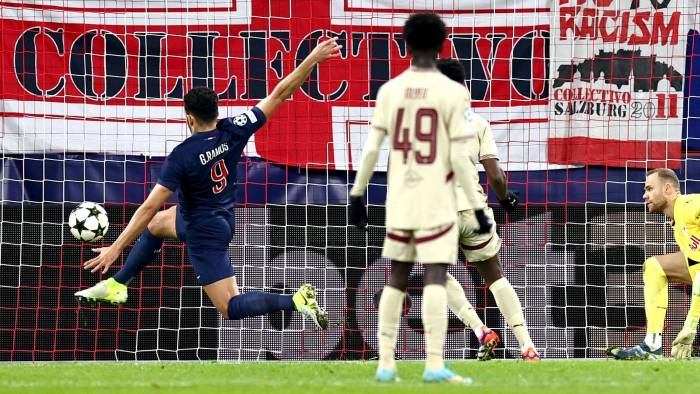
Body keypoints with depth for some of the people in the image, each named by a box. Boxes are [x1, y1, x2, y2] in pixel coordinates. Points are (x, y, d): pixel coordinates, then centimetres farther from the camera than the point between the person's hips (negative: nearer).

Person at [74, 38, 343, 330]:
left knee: (230, 308, -2)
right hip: (223, 217, 8)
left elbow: (150, 207, -27)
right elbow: (279, 95, -13)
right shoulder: (233, 131, -15)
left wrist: (116, 248, -22)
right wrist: (312, 60, -8)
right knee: (155, 225, 29)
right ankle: (115, 286, 40)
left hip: (204, 234, -8)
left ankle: (296, 301, -17)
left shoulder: (182, 155, -29)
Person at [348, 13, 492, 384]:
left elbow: (371, 148, 0)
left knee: (397, 278, 11)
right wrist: (478, 207, -5)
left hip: (399, 200, 4)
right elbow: (459, 157, -10)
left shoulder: (390, 90, 2)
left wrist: (357, 194, 10)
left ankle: (385, 364, 9)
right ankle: (434, 364, -17)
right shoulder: (453, 93, -7)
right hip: (436, 201, -4)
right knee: (436, 279, -7)